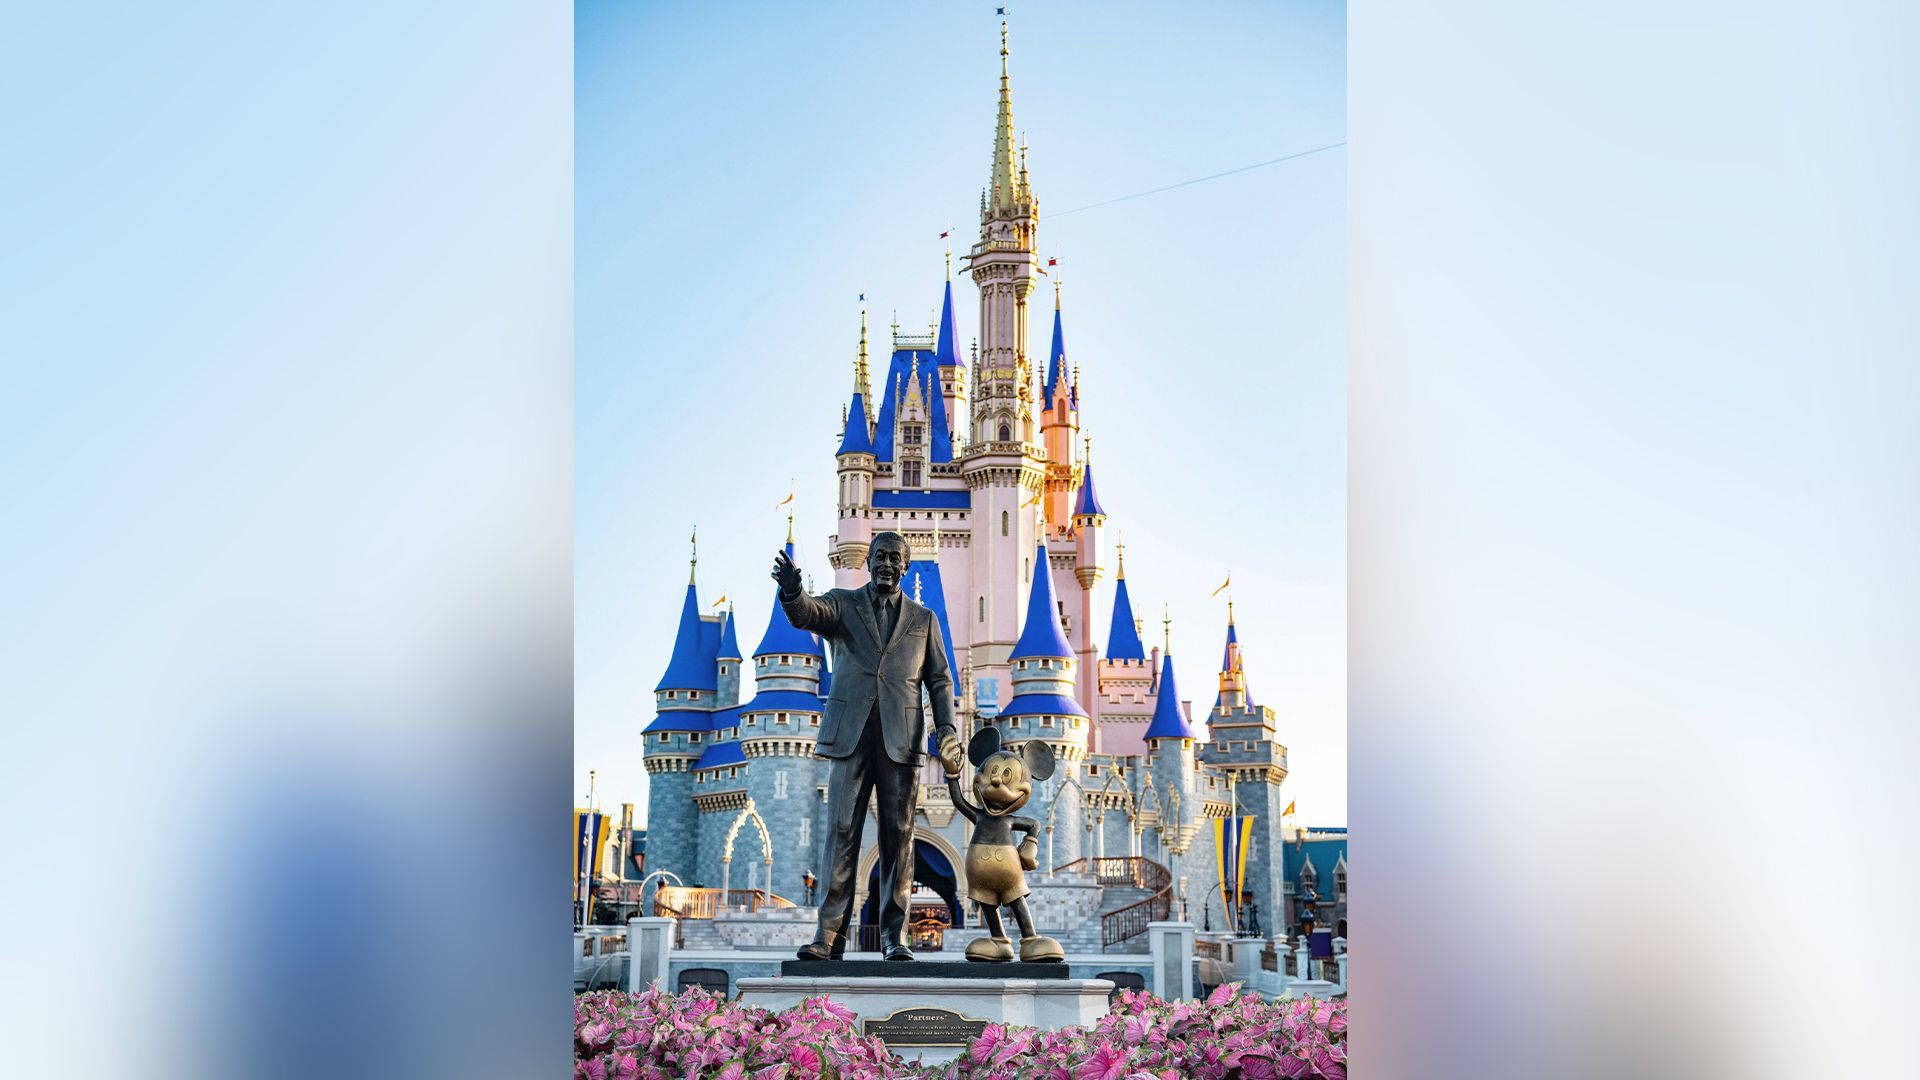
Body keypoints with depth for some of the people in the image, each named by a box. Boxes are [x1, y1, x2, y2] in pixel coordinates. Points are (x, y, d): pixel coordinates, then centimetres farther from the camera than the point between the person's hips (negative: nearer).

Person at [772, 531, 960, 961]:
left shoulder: (923, 619, 16)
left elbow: (939, 679, 14)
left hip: (901, 739, 1)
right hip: (851, 734, -1)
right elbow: (807, 614, -11)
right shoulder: (842, 604, 11)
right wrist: (792, 592, -35)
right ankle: (830, 934, -3)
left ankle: (894, 934, 5)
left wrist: (946, 724, -3)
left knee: (898, 835, 0)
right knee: (841, 832, -4)